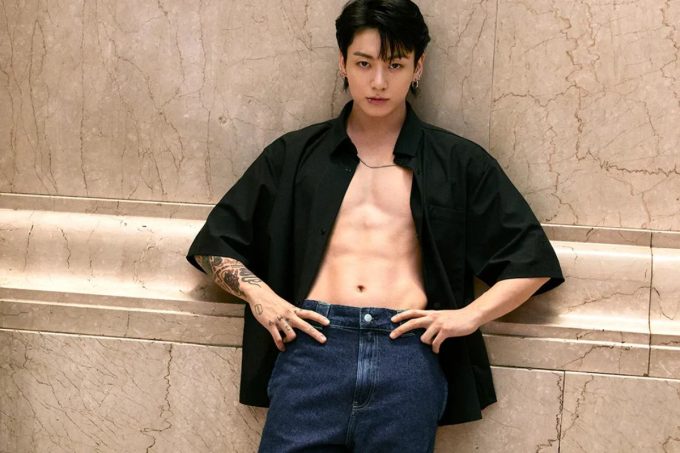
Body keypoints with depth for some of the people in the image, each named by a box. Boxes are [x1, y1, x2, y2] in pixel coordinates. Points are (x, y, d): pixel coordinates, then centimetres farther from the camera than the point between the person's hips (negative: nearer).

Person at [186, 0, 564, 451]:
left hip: (407, 352, 0)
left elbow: (533, 259, 12)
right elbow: (215, 241, 19)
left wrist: (471, 314, -2)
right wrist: (259, 295, 1)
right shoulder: (295, 154, 16)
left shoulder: (458, 162, 14)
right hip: (313, 346, 1)